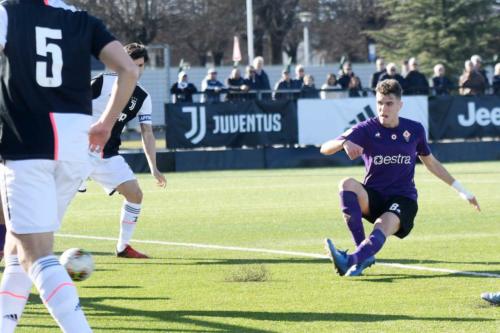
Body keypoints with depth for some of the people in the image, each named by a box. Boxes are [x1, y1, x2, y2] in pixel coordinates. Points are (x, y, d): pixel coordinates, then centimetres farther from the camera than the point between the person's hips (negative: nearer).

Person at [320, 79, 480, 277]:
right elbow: (325, 149, -14)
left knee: (383, 228, -33)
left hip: (402, 198, 0)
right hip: (372, 197, 0)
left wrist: (461, 189, 23)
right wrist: (345, 143, -38)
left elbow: (431, 162, 21)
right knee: (347, 184, -33)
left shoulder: (414, 130, 4)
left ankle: (351, 261, -58)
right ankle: (365, 254, -33)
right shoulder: (366, 129, -4)